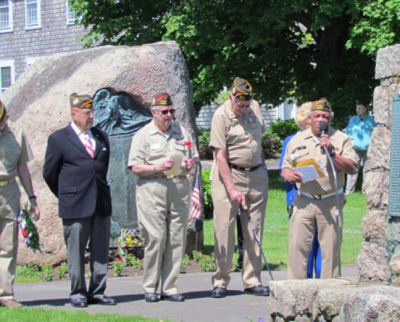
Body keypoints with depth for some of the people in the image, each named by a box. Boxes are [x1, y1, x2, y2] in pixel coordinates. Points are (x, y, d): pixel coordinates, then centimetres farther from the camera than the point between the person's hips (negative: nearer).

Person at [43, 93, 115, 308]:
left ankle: (97, 292, 12)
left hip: (102, 203, 4)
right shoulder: (59, 139, -1)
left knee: (100, 250, 5)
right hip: (75, 207, -4)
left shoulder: (102, 137, 13)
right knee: (76, 252, 0)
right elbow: (49, 173, 5)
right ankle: (78, 293, 9)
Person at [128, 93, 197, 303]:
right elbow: (135, 167, -3)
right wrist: (158, 168, -16)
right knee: (155, 240, -9)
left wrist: (190, 164, 1)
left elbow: (192, 157, 24)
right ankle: (150, 287, 1)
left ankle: (169, 287, 7)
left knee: (176, 240, 1)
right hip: (152, 189, -4)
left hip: (179, 188, 4)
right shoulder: (143, 135, 3)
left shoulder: (181, 132, 16)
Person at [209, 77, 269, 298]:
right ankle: (220, 281, 2)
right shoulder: (221, 116, -12)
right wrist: (232, 189, -20)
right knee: (224, 231, -5)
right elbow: (220, 156, -16)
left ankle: (252, 280, 10)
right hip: (228, 175, -5)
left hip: (257, 176, 5)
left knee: (254, 232, 5)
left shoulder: (255, 107, 6)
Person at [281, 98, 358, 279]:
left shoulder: (341, 139, 6)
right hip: (304, 201, 1)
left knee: (330, 248, 0)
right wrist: (289, 175, -5)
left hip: (331, 202, -1)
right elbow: (285, 168, 18)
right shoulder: (297, 140, 13)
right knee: (298, 245, -5)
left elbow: (352, 168, -3)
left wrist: (332, 153, -13)